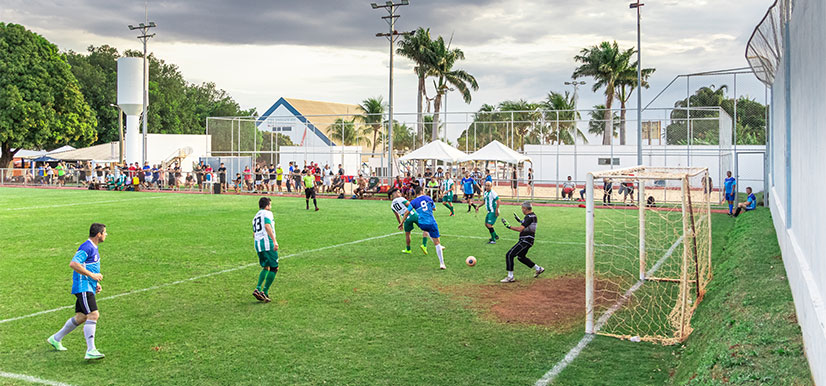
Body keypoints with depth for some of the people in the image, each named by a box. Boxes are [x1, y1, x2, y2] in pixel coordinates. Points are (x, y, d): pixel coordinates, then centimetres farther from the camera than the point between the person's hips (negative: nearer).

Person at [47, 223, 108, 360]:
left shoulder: (93, 248, 18)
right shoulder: (86, 247, -14)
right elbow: (73, 264, -24)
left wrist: (96, 283, 17)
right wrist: (92, 275, -20)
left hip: (88, 288, 10)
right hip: (83, 288, -10)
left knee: (81, 317, 15)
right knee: (93, 315, -18)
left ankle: (56, 338, 32)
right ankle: (91, 351, -21)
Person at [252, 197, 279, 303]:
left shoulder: (255, 217, 24)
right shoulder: (267, 213, -1)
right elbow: (267, 226, -18)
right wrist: (274, 241, -25)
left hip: (257, 244, 8)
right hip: (267, 242, -8)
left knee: (265, 267, 18)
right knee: (274, 268, -1)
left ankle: (258, 289, 2)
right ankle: (265, 292, -5)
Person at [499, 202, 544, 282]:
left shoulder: (529, 217, -18)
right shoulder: (533, 216, 12)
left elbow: (520, 229, -28)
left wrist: (509, 226, -24)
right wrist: (520, 220, 28)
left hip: (525, 241, -10)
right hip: (527, 240, 10)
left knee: (509, 255, -13)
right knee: (521, 257, 28)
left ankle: (510, 277, -13)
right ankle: (538, 269, 36)